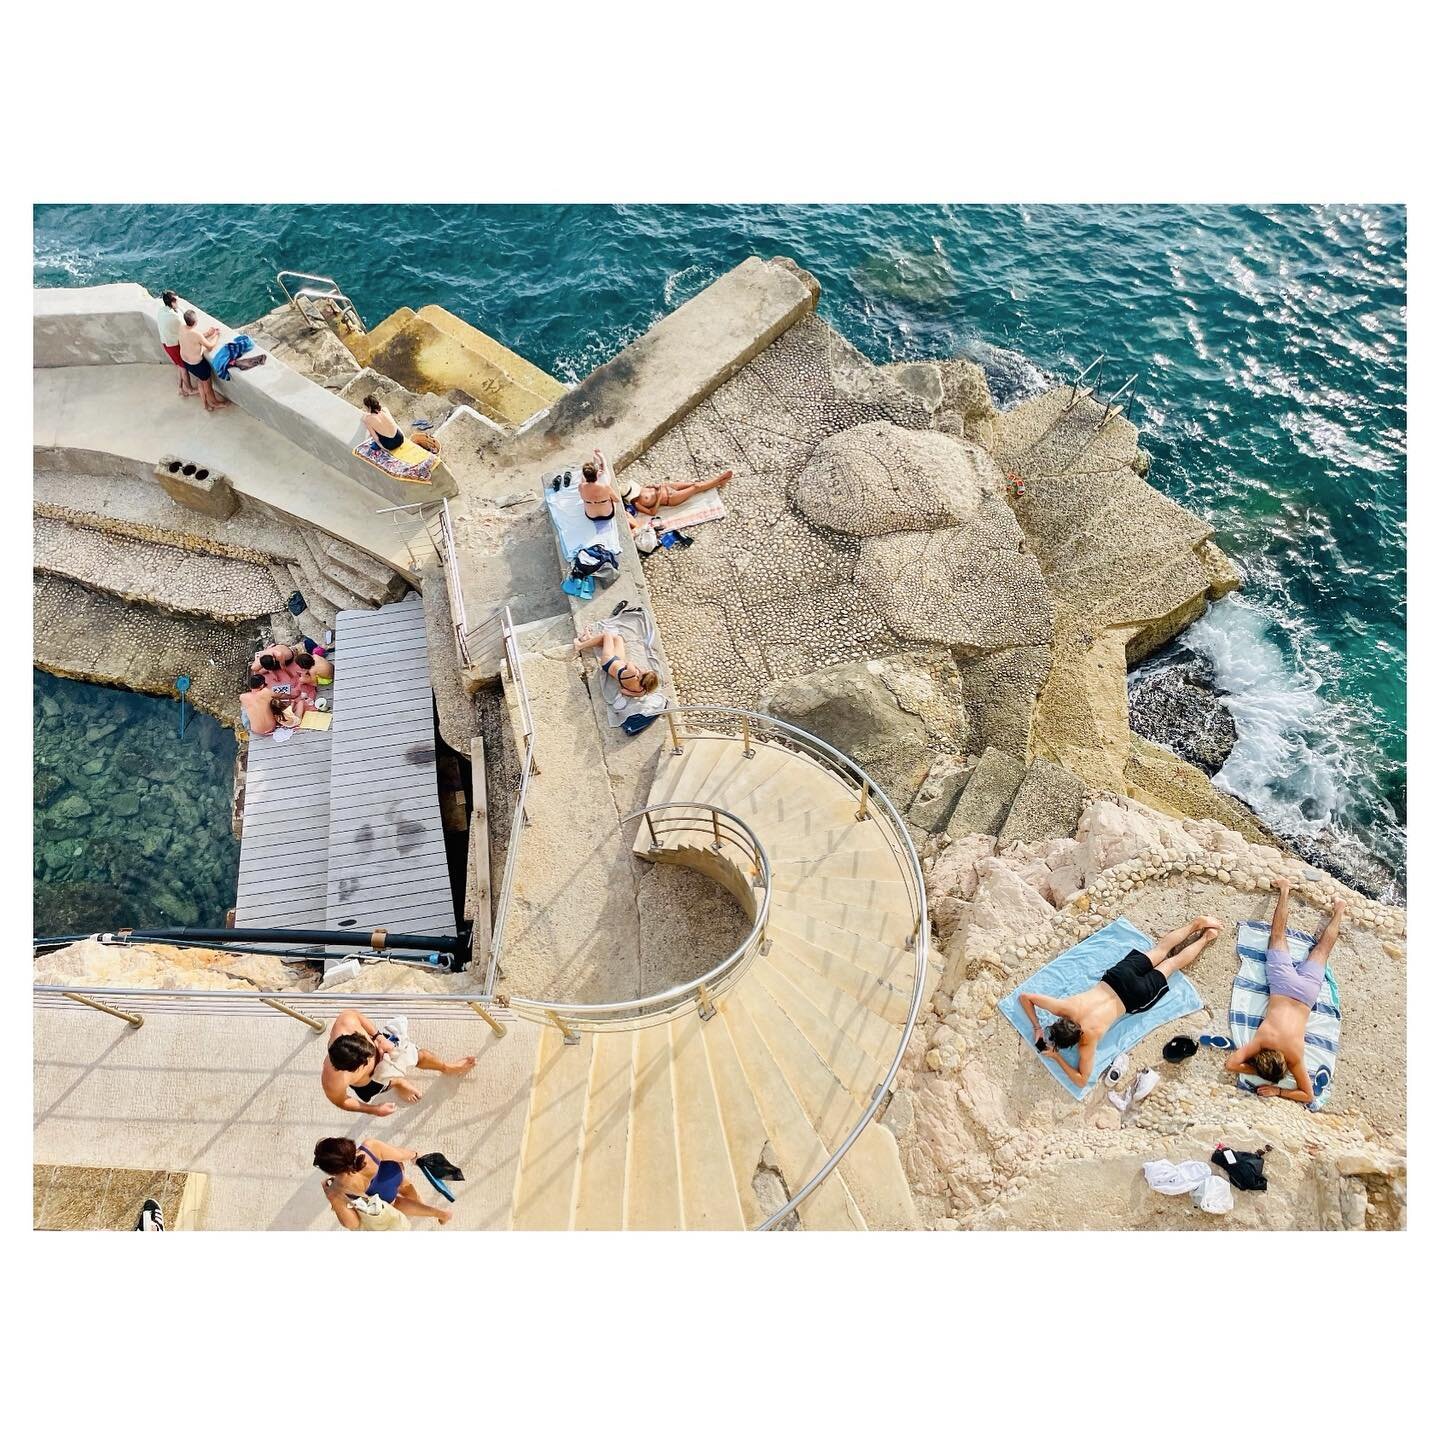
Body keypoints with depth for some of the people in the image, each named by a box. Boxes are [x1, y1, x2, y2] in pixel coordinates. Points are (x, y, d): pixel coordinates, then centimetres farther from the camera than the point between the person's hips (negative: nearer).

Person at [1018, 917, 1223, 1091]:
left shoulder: (1089, 1038, -30)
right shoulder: (1063, 1006, -24)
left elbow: (1082, 1080, -24)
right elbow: (1025, 997, -15)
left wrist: (1056, 1057, -25)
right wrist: (1037, 1027, -20)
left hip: (1135, 996, -3)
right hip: (1117, 975, 3)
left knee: (1173, 962, 21)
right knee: (1161, 949, 24)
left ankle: (1206, 937, 38)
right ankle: (1196, 923, 38)